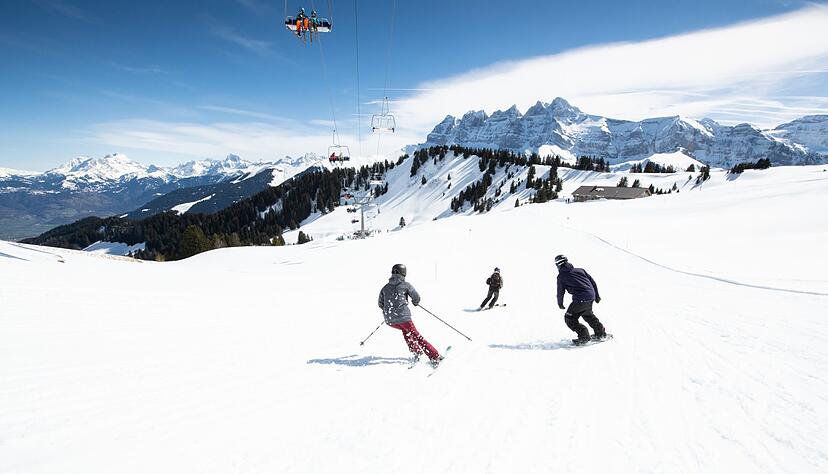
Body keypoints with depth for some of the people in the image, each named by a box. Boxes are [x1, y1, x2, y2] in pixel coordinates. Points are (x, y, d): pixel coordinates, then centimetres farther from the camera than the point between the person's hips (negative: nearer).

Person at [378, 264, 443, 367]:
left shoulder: (385, 287, 14)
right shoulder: (405, 285, 1)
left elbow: (380, 304, 21)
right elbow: (416, 297, 3)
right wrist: (415, 302, 27)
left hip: (390, 320, 5)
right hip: (403, 317, -4)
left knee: (406, 331, 31)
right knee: (416, 336, 2)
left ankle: (416, 352, 24)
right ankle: (435, 357, -4)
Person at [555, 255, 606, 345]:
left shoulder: (561, 276, 1)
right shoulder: (579, 270, 16)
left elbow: (560, 291, 7)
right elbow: (592, 281, 18)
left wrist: (560, 303, 24)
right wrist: (597, 295, 27)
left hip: (580, 299, -7)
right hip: (591, 296, 7)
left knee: (569, 318, 5)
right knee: (588, 314, 32)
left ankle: (584, 335, -2)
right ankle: (600, 332, 36)